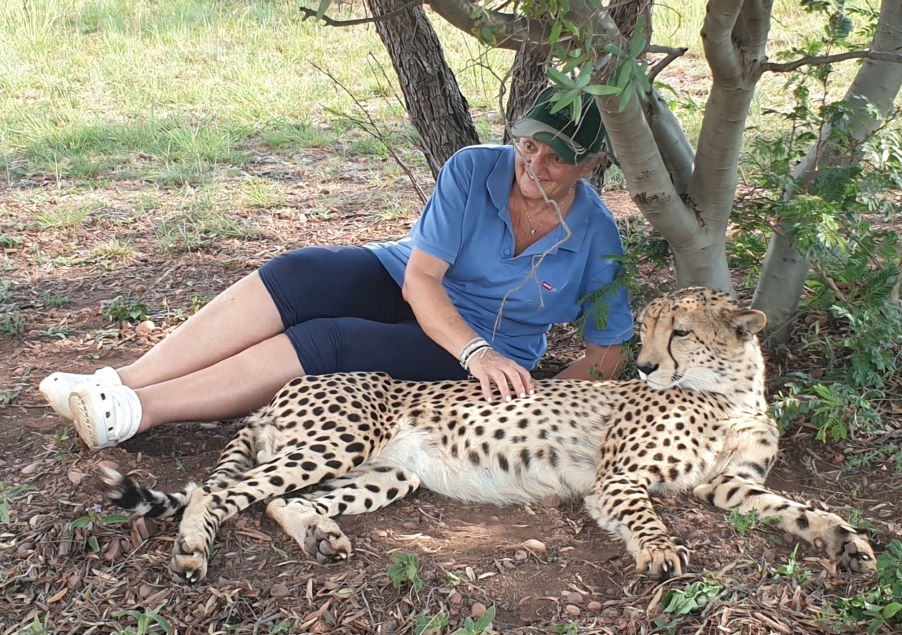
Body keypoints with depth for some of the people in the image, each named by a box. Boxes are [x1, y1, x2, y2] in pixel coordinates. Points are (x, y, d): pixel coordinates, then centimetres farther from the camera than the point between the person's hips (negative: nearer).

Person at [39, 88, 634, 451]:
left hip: (488, 352, -2)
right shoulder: (474, 171, -13)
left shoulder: (596, 237, -13)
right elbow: (421, 277, -19)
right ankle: (119, 383, -29)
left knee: (327, 344, -29)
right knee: (295, 275, -28)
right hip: (401, 286, 3)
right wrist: (477, 351, -34)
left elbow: (608, 350, -6)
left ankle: (138, 411, -32)